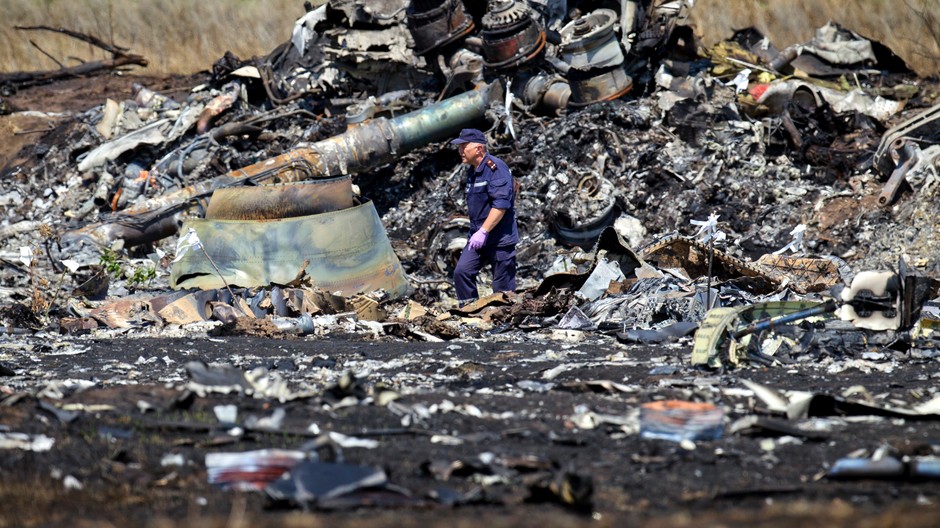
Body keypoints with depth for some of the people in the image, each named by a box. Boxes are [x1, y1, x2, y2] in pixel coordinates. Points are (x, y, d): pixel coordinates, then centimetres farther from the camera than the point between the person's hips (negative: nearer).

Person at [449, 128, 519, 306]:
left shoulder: (496, 168, -16)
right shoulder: (472, 171, 14)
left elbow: (501, 204, -24)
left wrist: (483, 231, -26)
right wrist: (476, 232, 19)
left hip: (500, 239, -8)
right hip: (478, 238, 8)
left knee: (503, 287, -2)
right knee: (462, 271, -7)